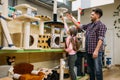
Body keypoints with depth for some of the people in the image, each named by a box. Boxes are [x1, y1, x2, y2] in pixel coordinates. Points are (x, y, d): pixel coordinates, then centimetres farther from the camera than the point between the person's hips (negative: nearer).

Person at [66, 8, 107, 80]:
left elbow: (100, 39, -16)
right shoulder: (89, 25, 14)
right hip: (89, 51, 8)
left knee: (97, 70, -2)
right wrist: (72, 19, 22)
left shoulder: (101, 25, -8)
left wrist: (96, 50, -23)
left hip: (96, 52, -7)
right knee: (90, 70, 16)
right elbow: (79, 26, 24)